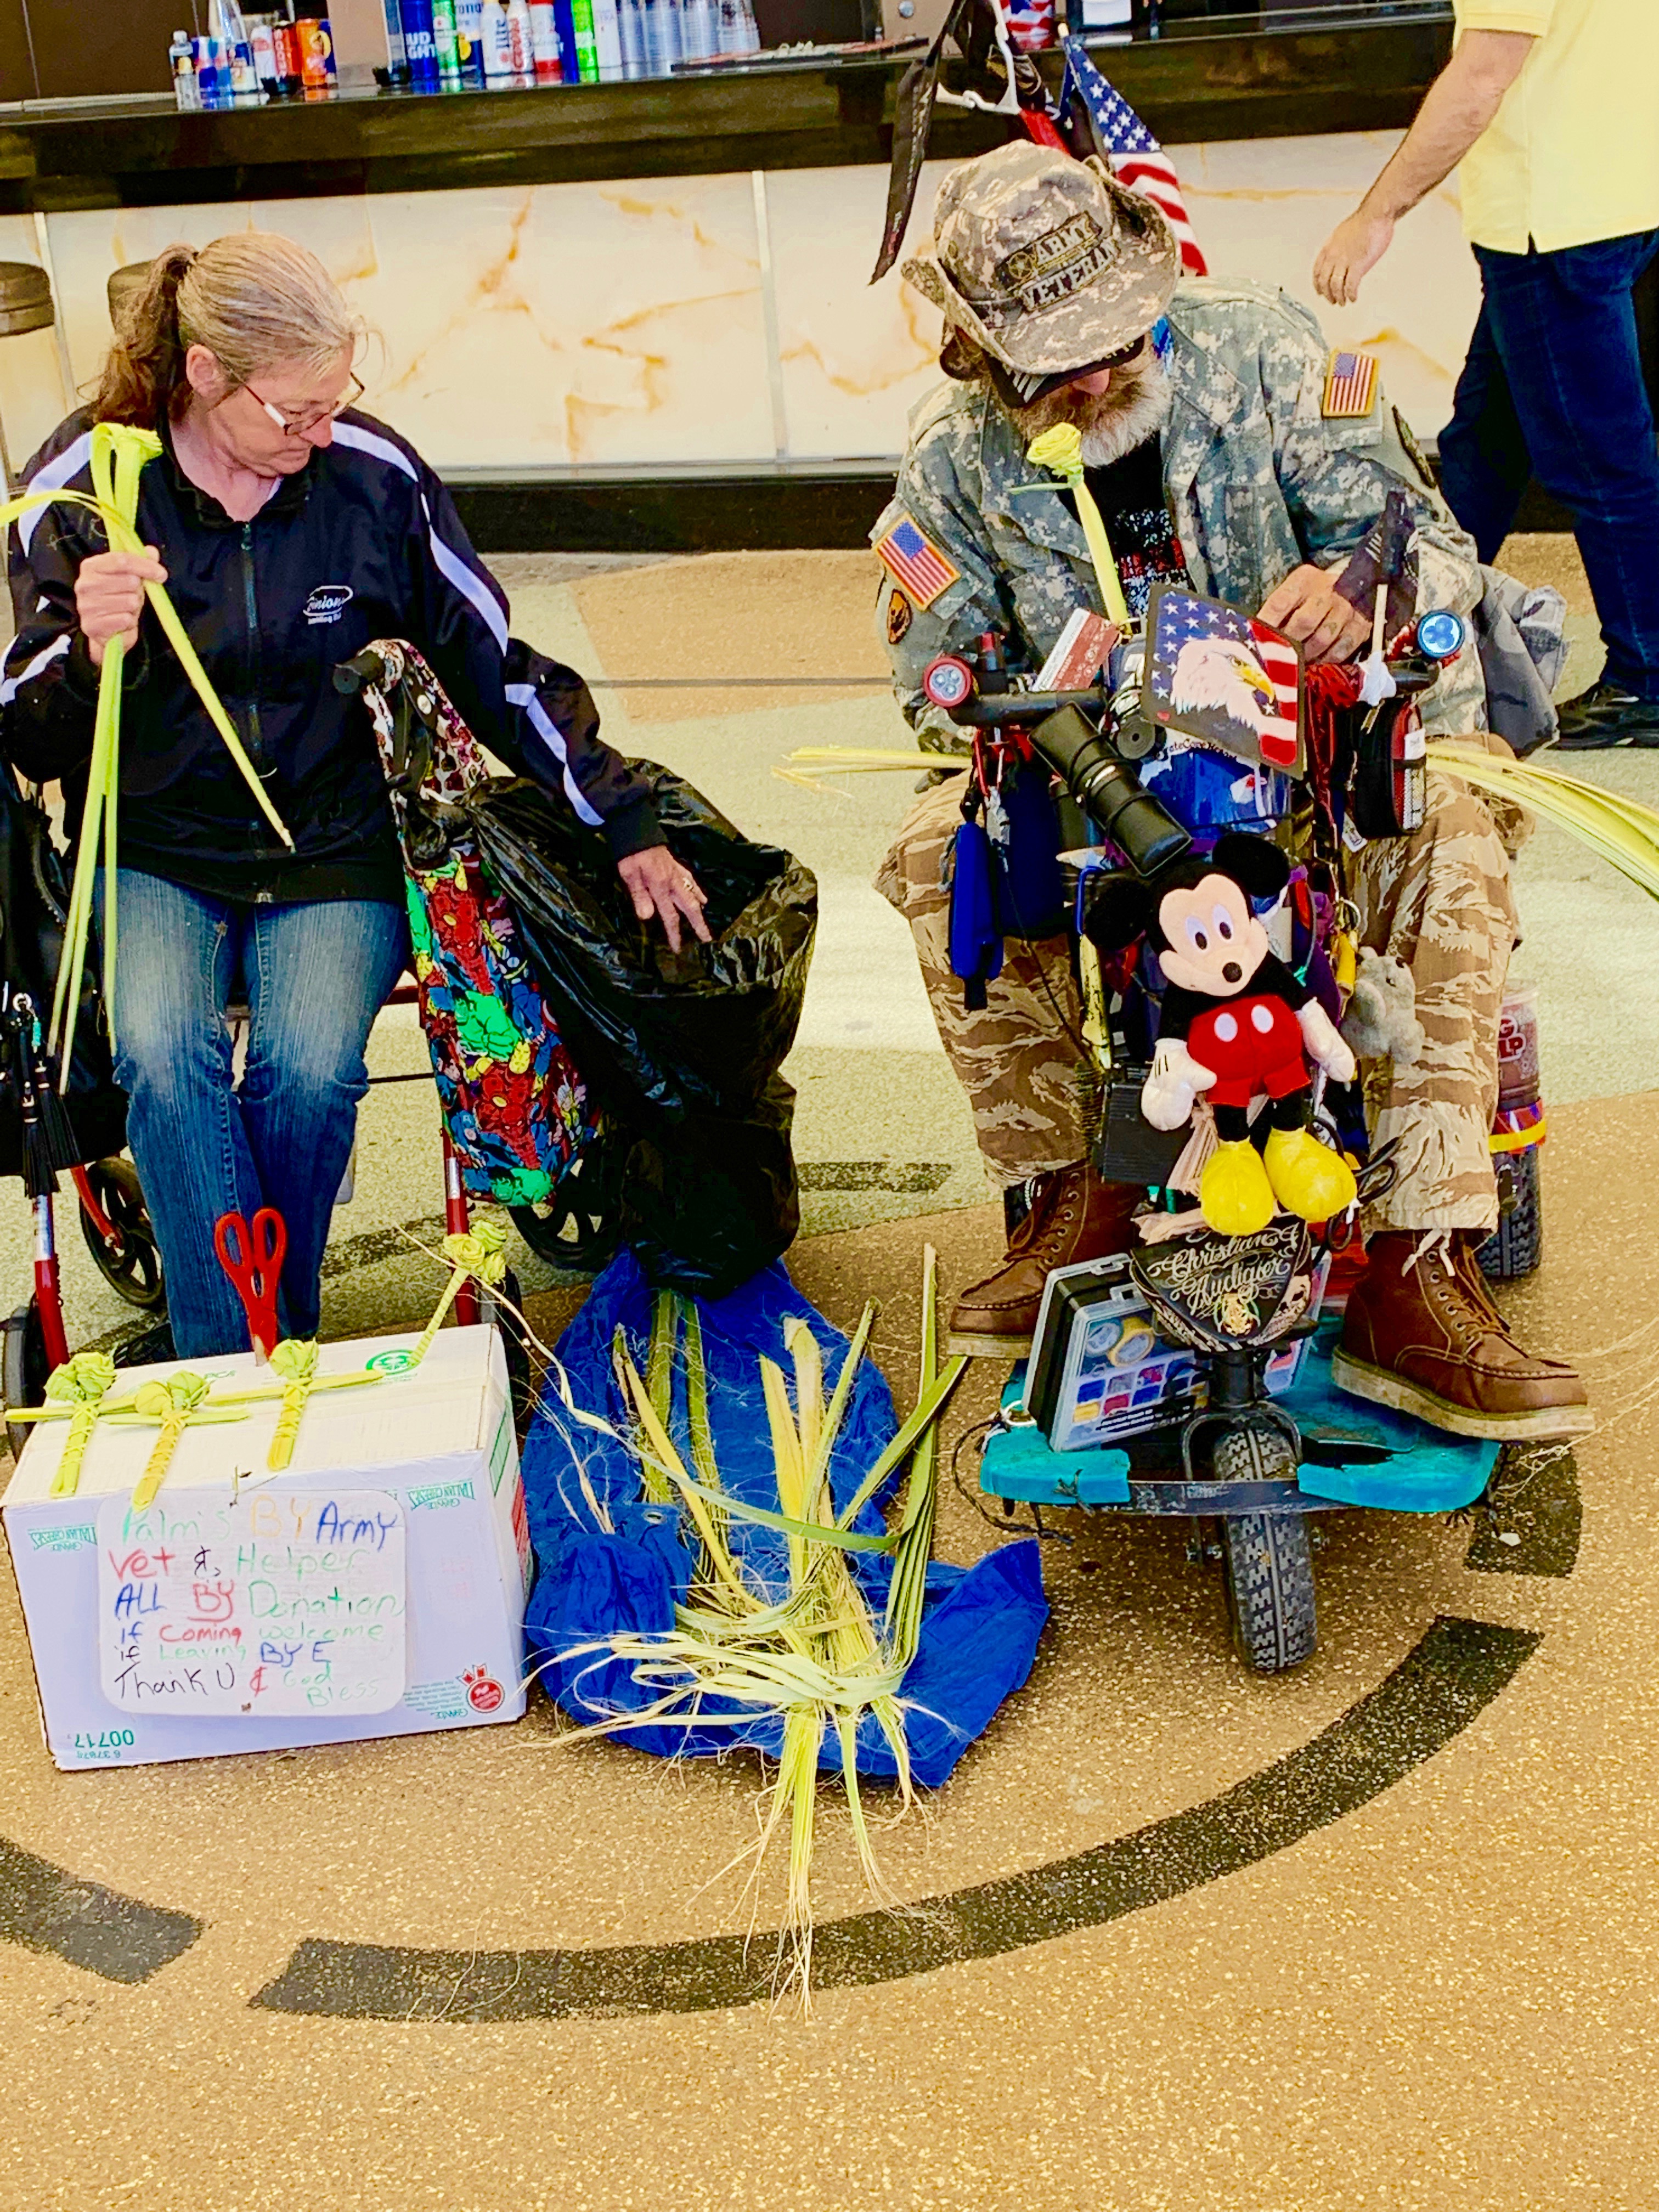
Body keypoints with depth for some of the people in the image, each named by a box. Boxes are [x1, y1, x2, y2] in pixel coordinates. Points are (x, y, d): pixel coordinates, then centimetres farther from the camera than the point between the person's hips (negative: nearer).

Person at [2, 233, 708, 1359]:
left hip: (332, 850, 0)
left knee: (311, 1069, -27)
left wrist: (627, 825, 7)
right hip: (152, 853, 0)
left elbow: (499, 667, 5)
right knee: (163, 1055, -29)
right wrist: (94, 653, -26)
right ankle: (229, 1372, -17)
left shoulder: (374, 474, -6)